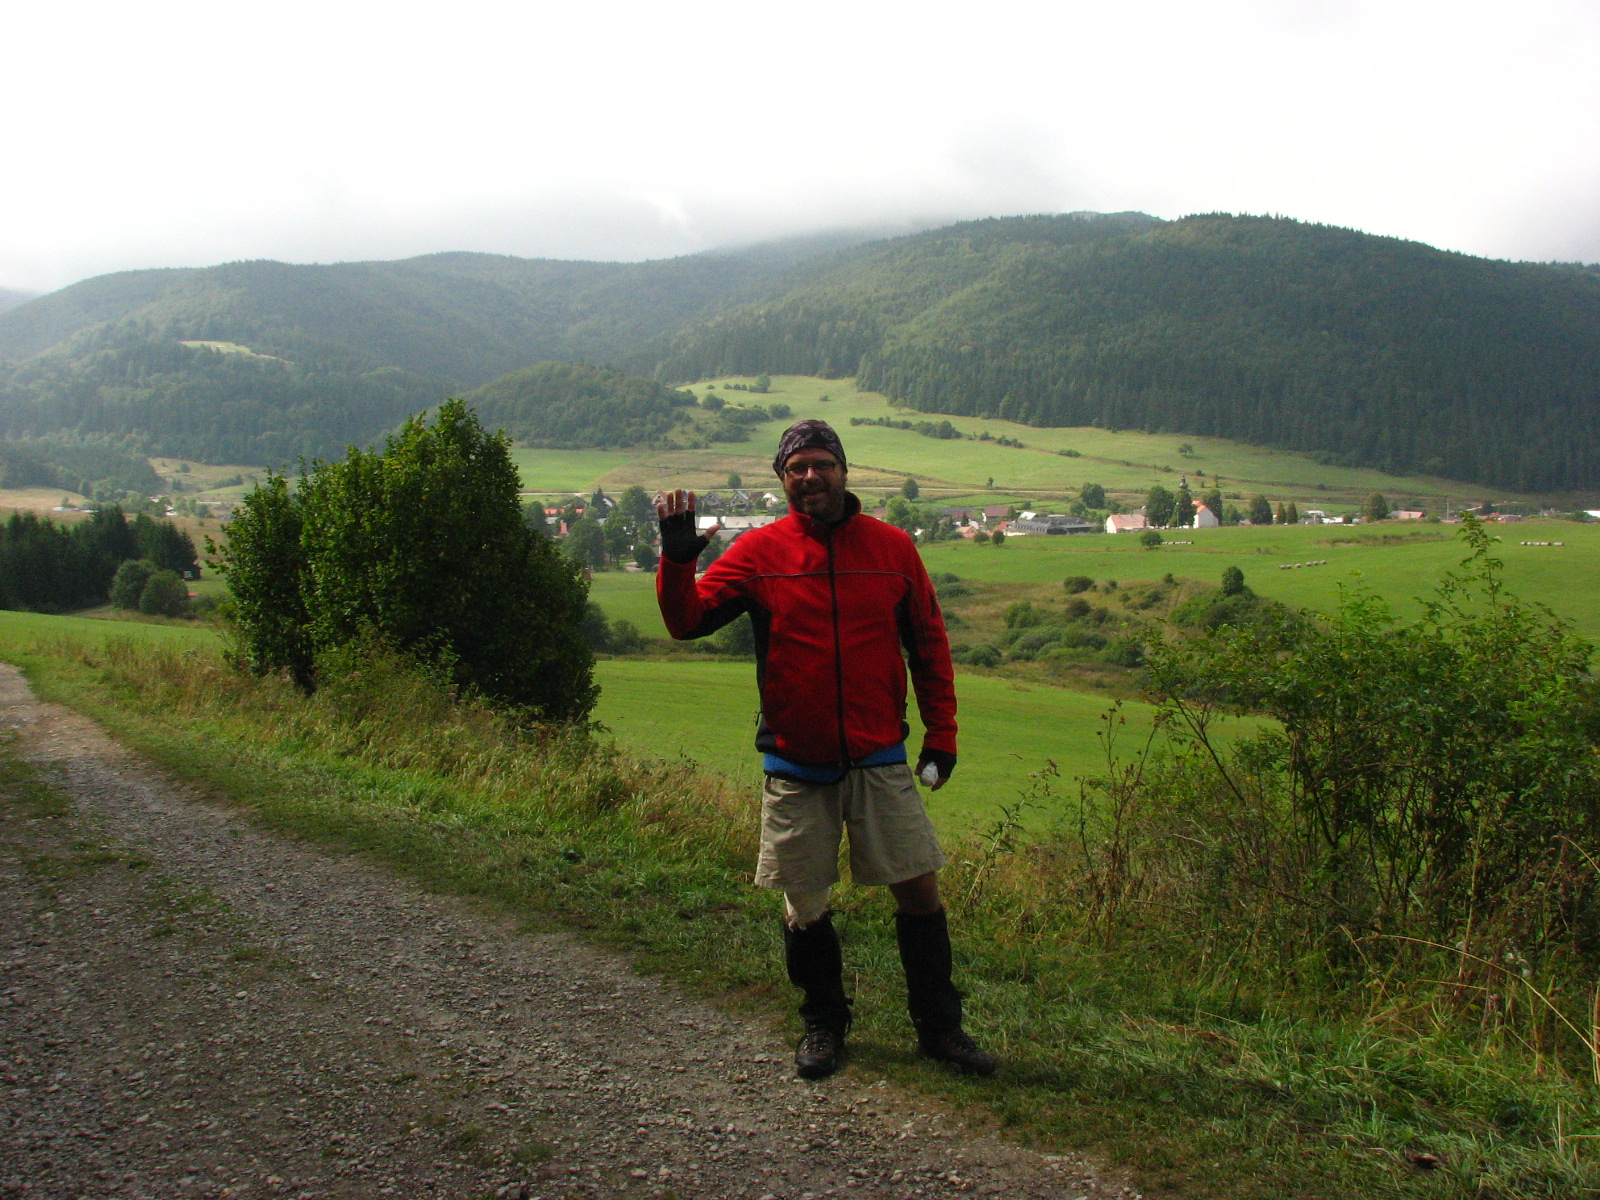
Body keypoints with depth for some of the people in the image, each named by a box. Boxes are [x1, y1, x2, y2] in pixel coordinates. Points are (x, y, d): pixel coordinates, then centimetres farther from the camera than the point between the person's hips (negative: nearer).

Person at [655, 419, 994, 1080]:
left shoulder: (893, 547, 1)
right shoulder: (759, 551, -2)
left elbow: (929, 646, 7)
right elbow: (687, 620, -6)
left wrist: (941, 735, 5)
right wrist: (677, 556, -22)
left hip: (881, 761, 1)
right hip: (795, 766, 0)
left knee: (919, 890, 3)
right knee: (804, 904, 9)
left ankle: (939, 1026, 22)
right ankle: (823, 1024, 31)